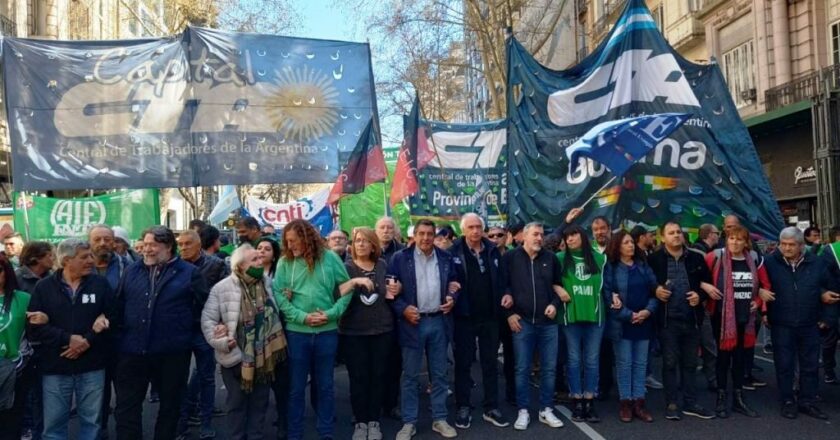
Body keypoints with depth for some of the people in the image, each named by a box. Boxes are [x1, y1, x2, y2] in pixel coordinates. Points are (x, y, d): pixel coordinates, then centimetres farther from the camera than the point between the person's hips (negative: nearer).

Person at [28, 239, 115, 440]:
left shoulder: (101, 284, 1)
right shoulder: (44, 287, 0)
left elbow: (111, 317, -1)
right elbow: (35, 325, -6)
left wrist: (88, 341, -14)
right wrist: (68, 339, -16)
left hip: (92, 366, 1)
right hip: (55, 367, 0)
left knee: (92, 420, 11)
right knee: (54, 423, 9)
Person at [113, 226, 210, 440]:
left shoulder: (190, 272, -1)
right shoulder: (131, 271, 10)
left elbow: (203, 304, 1)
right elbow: (119, 303, 14)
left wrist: (183, 324, 1)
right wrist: (124, 328, 5)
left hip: (173, 351, -2)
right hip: (133, 349, 3)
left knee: (170, 405, 12)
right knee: (126, 406, 6)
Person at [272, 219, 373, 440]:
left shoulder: (329, 258, -2)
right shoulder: (285, 262, -2)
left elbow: (346, 289, 1)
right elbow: (278, 295, -5)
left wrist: (331, 314, -12)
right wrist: (302, 316, -14)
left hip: (327, 331, 0)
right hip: (296, 332, 0)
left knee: (325, 385, 13)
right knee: (296, 387, 11)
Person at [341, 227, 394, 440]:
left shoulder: (383, 266, 8)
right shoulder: (345, 267, -1)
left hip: (382, 329, 2)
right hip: (353, 331, -2)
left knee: (378, 376, 8)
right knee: (358, 377, 3)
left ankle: (374, 421, 21)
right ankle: (360, 422, 17)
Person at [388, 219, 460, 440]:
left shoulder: (446, 258, 6)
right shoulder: (400, 258, -3)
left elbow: (454, 284, 15)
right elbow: (391, 289, -3)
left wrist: (452, 299, -4)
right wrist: (402, 309, -15)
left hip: (439, 321, 3)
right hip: (412, 322, -3)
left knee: (439, 374, 12)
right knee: (410, 376, 6)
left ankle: (439, 419, 24)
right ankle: (409, 422, 17)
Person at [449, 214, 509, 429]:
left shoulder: (493, 250, 5)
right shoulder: (454, 252, -6)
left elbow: (501, 280, 10)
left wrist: (504, 297, 0)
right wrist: (451, 300, -17)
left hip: (489, 317, 4)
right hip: (464, 317, -3)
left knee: (490, 363, 12)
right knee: (463, 363, 7)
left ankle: (491, 408, 23)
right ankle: (463, 408, 19)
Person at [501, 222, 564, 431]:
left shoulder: (551, 258, 6)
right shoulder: (510, 257, -2)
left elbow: (559, 285, 14)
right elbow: (502, 286, 0)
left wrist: (555, 304, -2)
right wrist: (509, 313, -5)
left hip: (548, 322, 3)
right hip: (522, 321, -2)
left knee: (549, 368, 8)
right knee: (522, 369, 4)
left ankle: (546, 410, 21)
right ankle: (523, 411, 15)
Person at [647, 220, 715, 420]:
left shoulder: (696, 258, 6)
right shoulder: (654, 259, -4)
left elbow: (708, 283, 12)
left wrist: (700, 295, -6)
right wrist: (655, 292, -18)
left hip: (691, 319, 3)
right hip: (667, 320, -3)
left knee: (690, 363, 12)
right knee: (669, 363, 5)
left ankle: (690, 403, 23)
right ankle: (671, 404, 14)